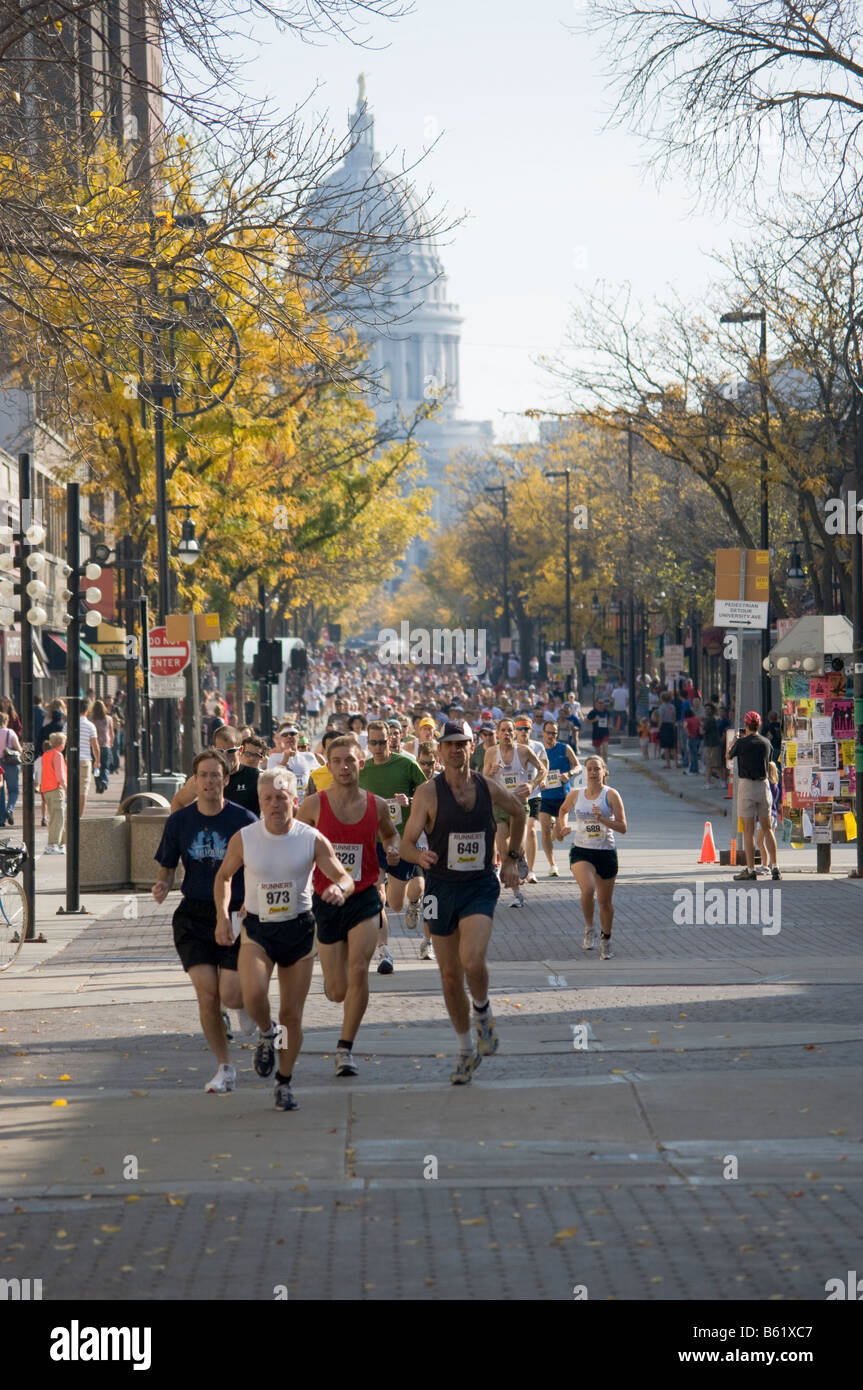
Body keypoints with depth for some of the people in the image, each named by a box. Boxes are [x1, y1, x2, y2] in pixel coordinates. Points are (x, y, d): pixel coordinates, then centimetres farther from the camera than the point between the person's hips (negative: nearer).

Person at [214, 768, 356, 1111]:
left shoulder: (312, 839, -8)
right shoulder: (243, 839, -6)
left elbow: (345, 878, -6)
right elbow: (224, 876, 10)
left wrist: (339, 889, -31)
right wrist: (222, 916, -3)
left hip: (298, 929, 1)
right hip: (257, 929, -1)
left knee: (292, 1015, 4)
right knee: (253, 994, -27)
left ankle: (284, 1084, 24)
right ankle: (266, 1034, 8)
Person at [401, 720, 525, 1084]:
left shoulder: (489, 788, -1)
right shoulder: (428, 793, -8)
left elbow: (518, 813, 21)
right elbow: (406, 845, -11)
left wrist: (511, 858, 18)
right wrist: (420, 856, -33)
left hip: (481, 887, 0)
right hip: (441, 889, 0)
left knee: (472, 961, -24)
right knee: (450, 975, 7)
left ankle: (483, 1013, 8)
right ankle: (467, 1050, 24)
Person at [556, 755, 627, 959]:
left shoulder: (611, 795, -6)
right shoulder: (576, 794, 2)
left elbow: (622, 827, -9)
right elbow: (563, 810, 25)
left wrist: (602, 819, -22)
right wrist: (563, 827, 9)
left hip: (606, 852, 0)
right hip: (581, 851, 0)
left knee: (605, 901, 10)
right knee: (588, 889, -26)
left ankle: (606, 940, 31)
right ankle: (589, 929, -2)